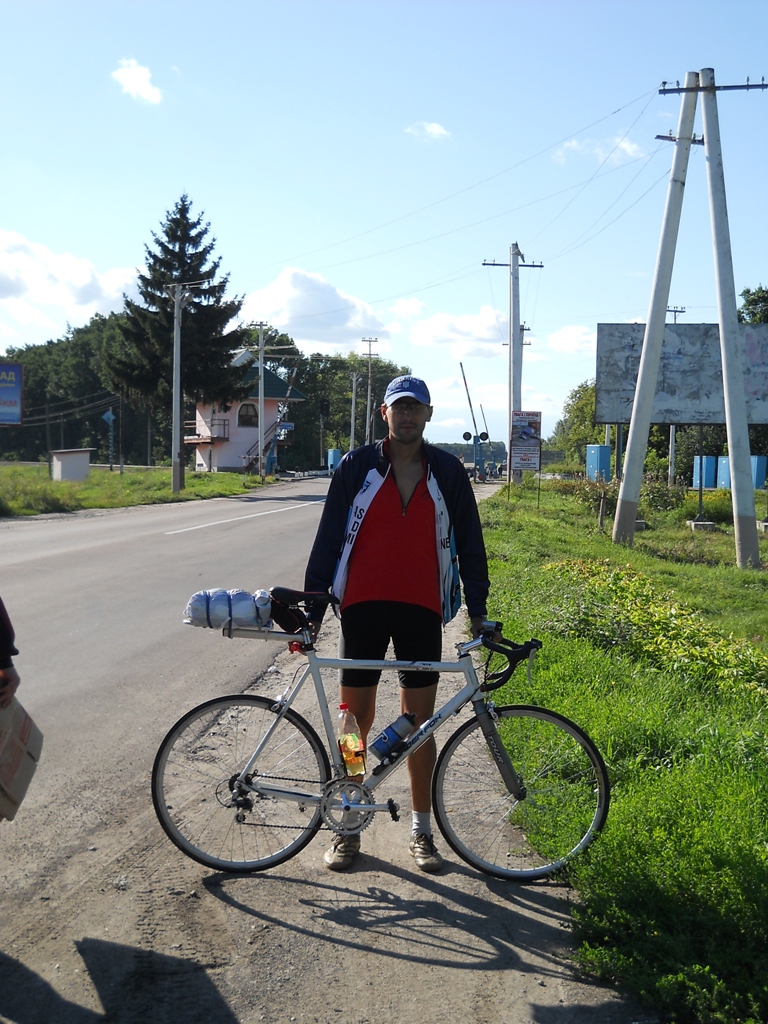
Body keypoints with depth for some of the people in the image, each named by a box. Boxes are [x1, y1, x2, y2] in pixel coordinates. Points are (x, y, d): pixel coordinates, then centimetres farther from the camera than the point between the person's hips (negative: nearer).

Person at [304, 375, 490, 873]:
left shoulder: (448, 471, 4)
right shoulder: (357, 466, 1)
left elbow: (469, 542, 9)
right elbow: (329, 539, 1)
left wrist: (478, 609, 4)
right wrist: (313, 609, -2)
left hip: (422, 610, 1)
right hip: (363, 606, 0)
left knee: (420, 723, 6)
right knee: (356, 721, 6)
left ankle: (422, 831, 19)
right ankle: (348, 827, 19)